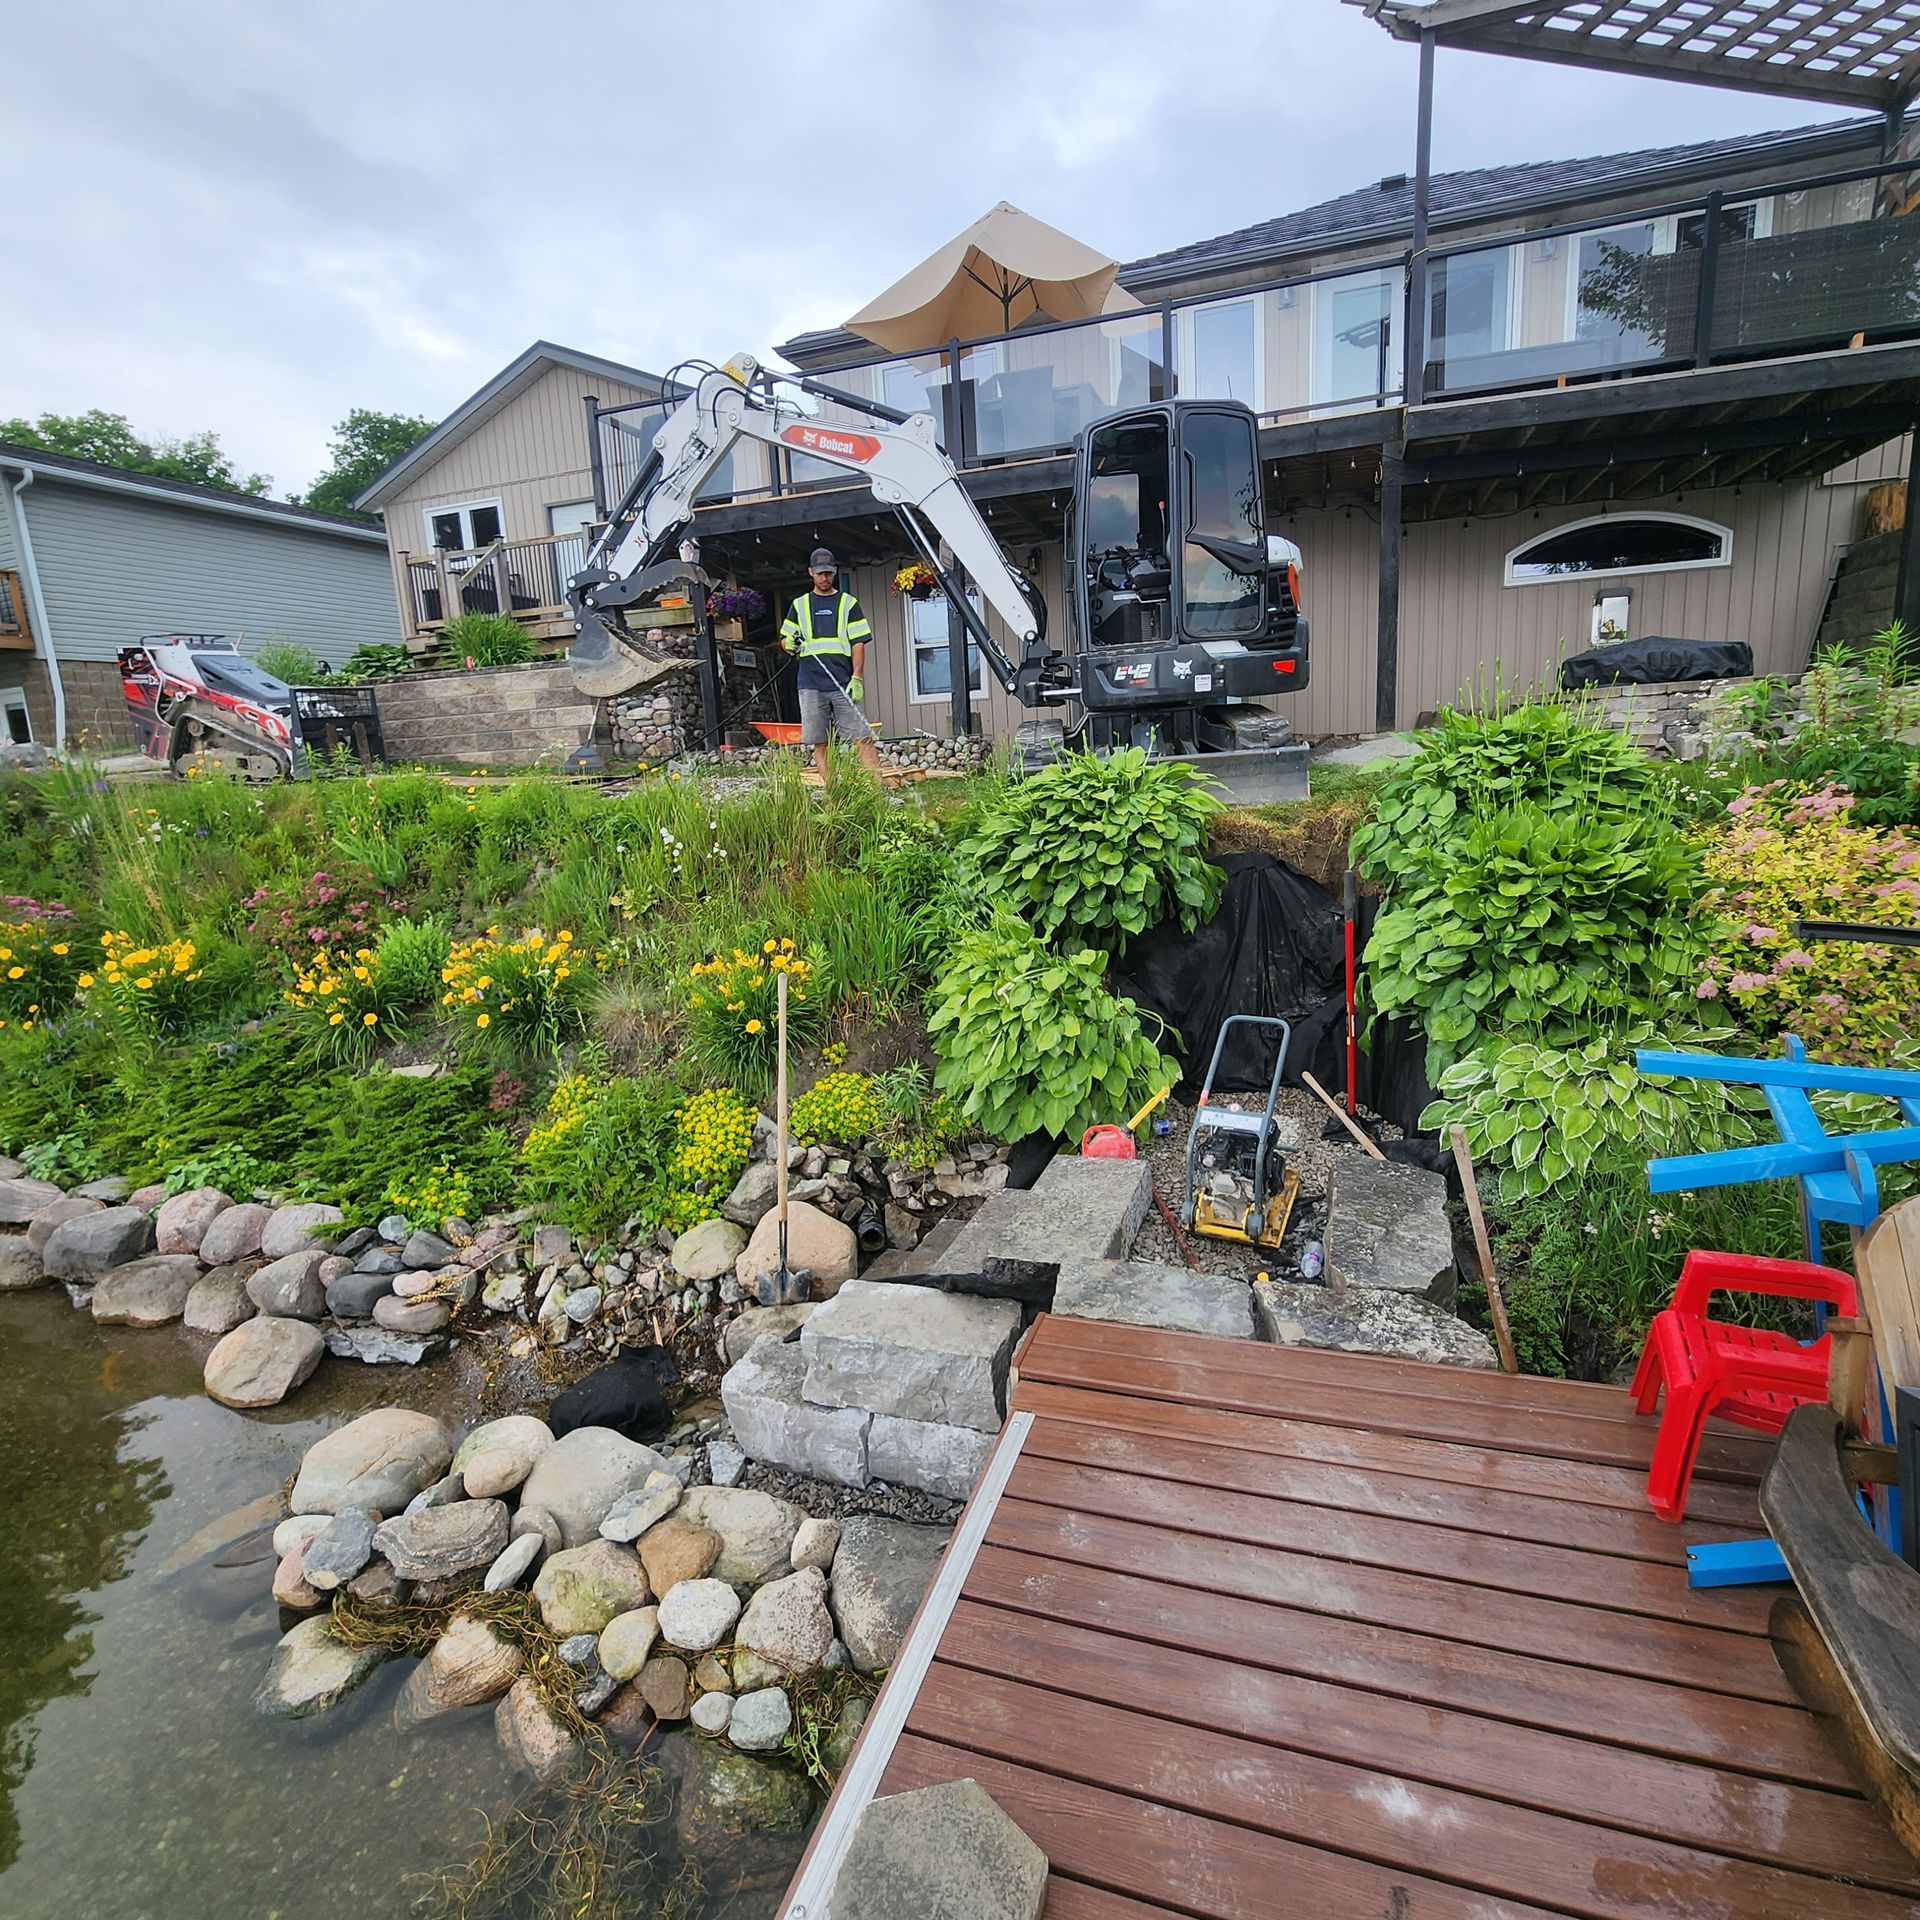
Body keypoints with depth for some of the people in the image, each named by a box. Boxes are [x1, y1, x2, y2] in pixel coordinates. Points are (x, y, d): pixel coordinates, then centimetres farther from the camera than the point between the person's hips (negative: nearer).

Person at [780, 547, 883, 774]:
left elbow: (858, 644, 4)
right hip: (811, 685, 2)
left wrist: (856, 679, -8)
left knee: (863, 737, -8)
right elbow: (784, 639, 18)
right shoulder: (799, 605, 14)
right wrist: (790, 644, -7)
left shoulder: (848, 603, 9)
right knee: (819, 743, 0)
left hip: (844, 684, -2)